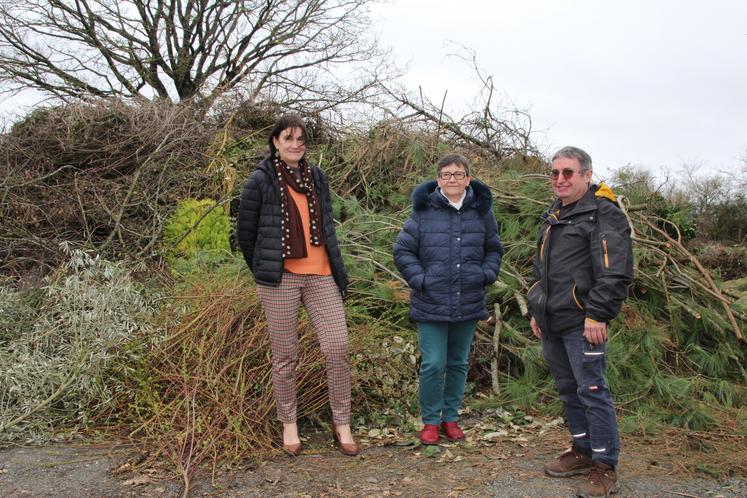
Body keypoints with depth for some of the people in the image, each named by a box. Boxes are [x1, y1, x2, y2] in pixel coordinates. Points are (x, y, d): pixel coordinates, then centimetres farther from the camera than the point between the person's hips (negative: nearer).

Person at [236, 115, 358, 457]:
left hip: (320, 275, 4)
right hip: (280, 278, -3)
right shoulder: (261, 180, -3)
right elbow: (245, 232, 4)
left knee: (338, 348, -2)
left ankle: (342, 424, 12)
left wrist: (338, 271, 14)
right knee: (285, 355, 5)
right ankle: (288, 424, 22)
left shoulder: (317, 177, 11)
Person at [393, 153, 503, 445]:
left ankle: (451, 418, 28)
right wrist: (419, 280, -10)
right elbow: (402, 251, 0)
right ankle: (430, 421, 15)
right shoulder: (424, 211, -5)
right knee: (433, 364, -2)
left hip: (469, 305, 3)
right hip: (431, 304, -3)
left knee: (458, 363, 13)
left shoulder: (481, 211, 4)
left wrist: (487, 274, 1)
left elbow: (494, 248, 17)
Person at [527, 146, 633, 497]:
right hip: (552, 324, 9)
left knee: (591, 391, -4)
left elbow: (615, 272, -18)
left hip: (582, 323, -9)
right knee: (568, 389, 16)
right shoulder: (553, 217, 18)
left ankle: (605, 467, 7)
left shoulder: (603, 214, -10)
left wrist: (597, 315, -20)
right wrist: (536, 311, 22)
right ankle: (582, 451, 30)